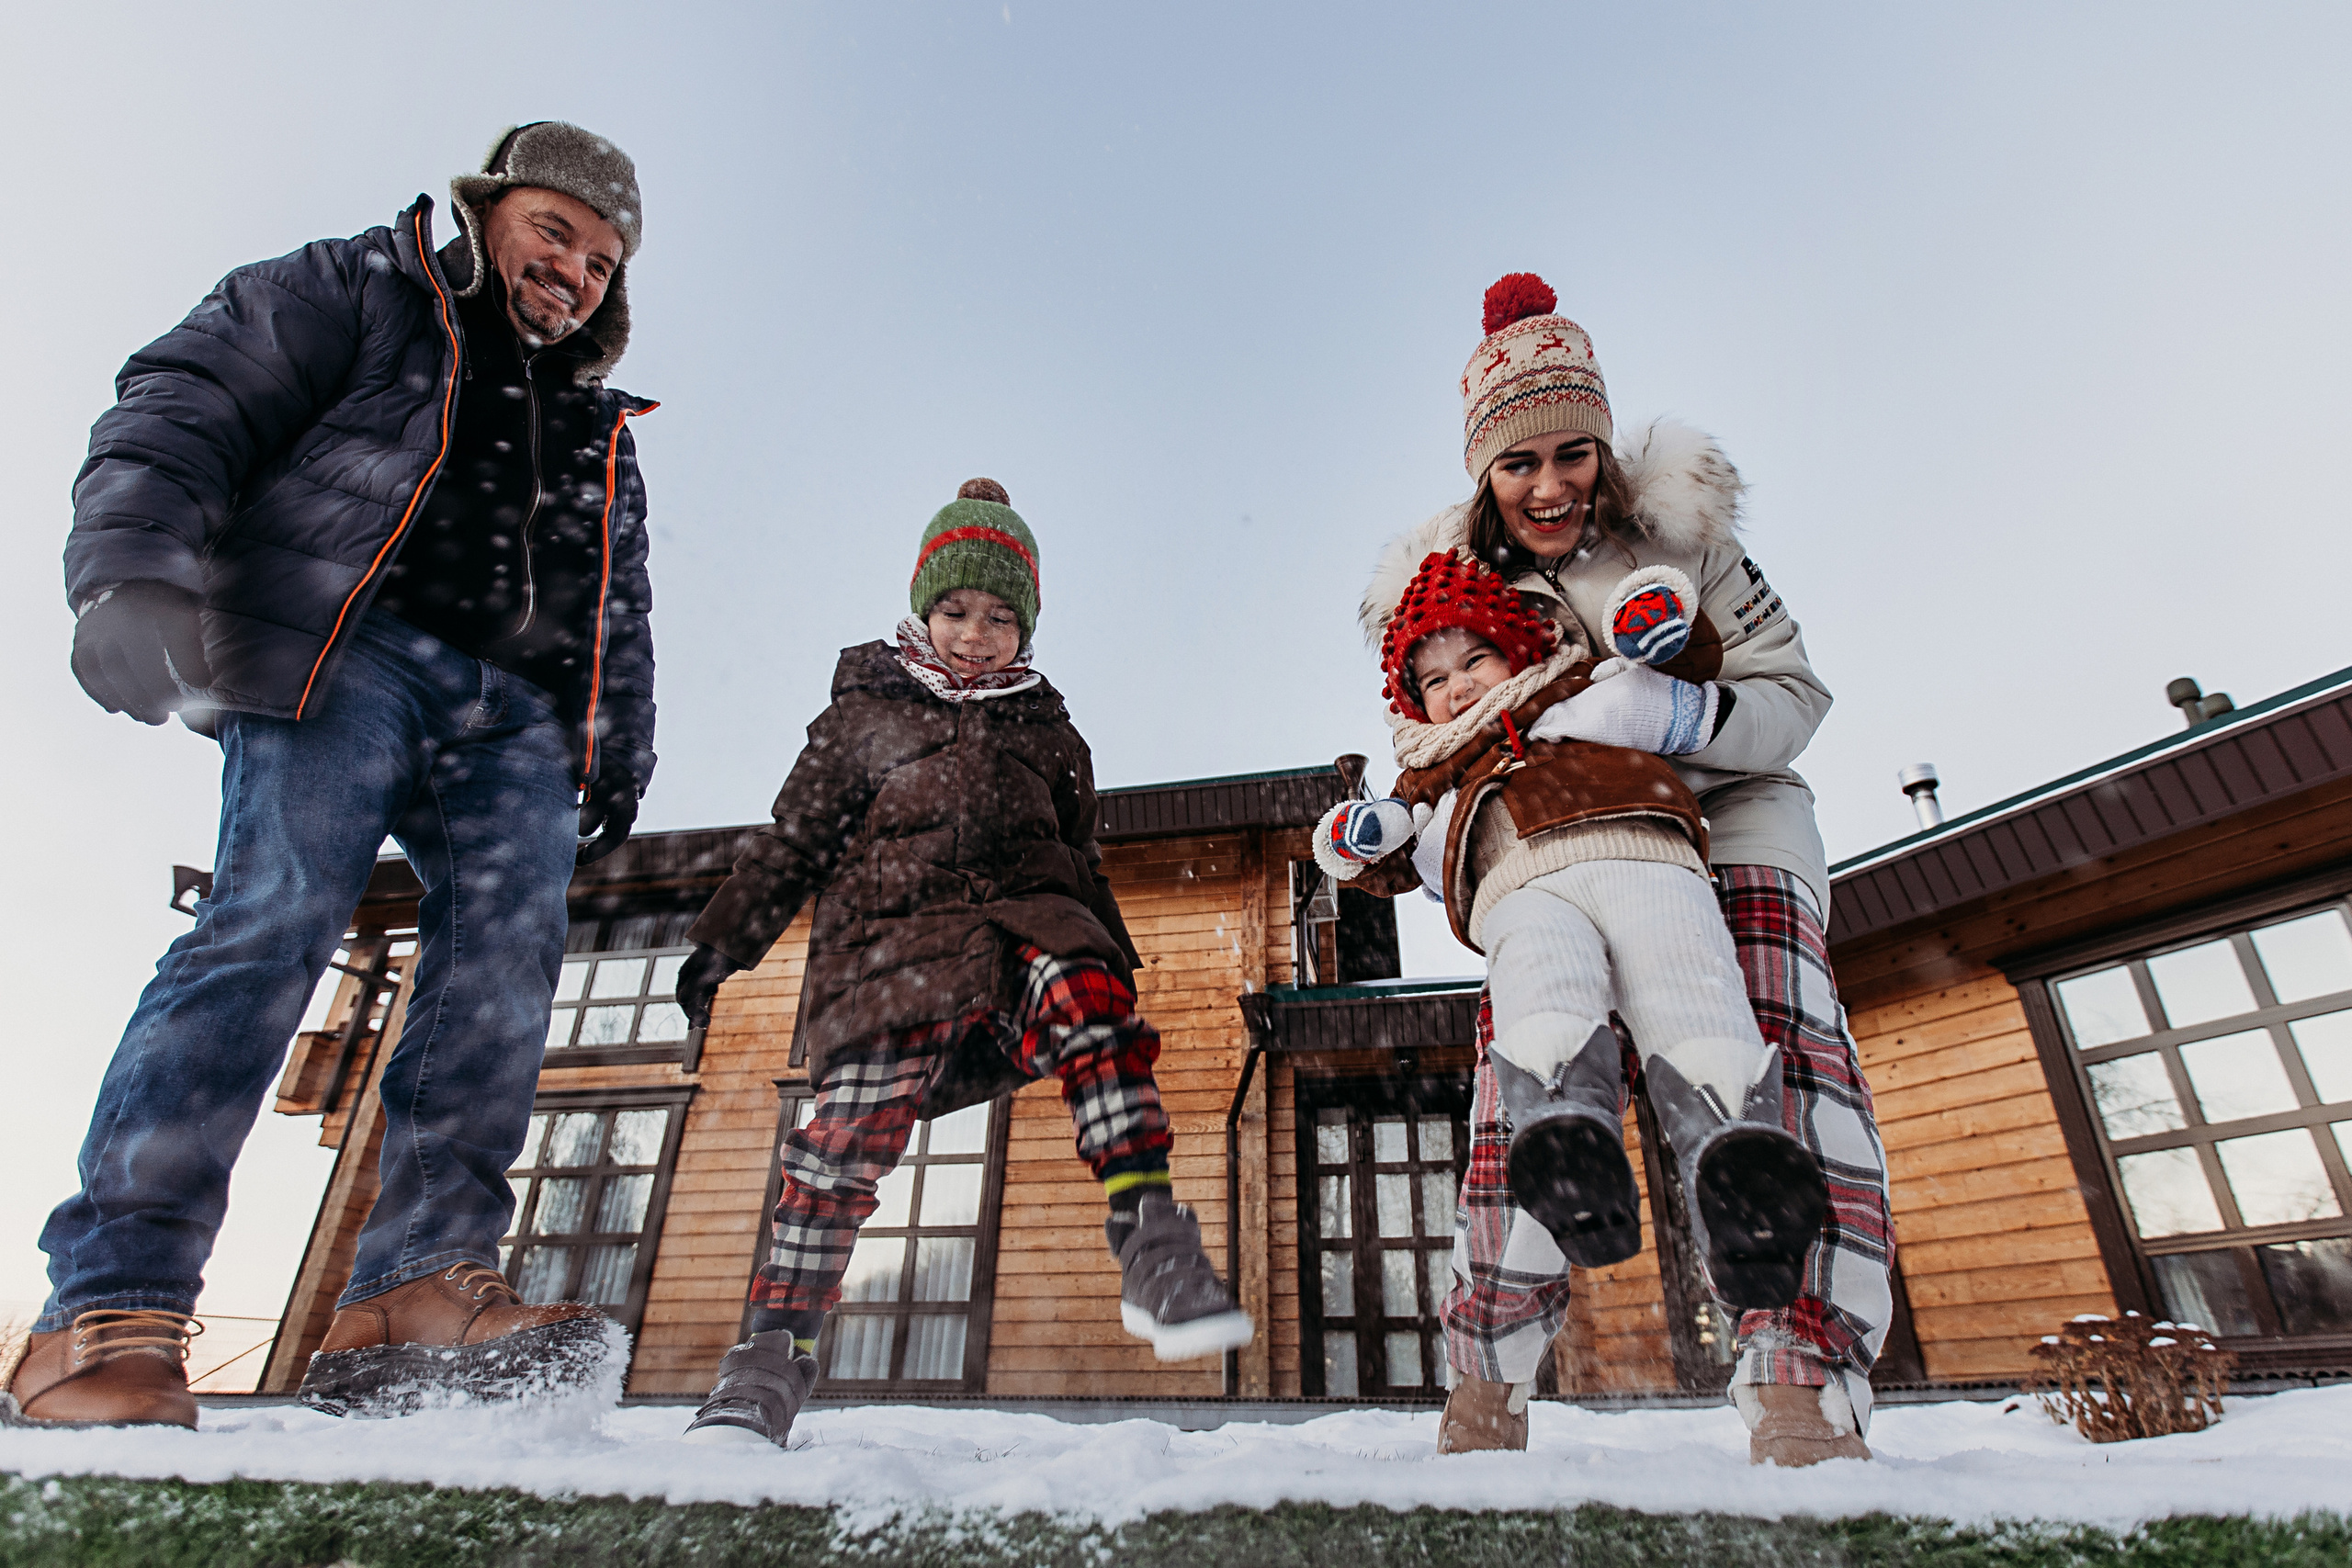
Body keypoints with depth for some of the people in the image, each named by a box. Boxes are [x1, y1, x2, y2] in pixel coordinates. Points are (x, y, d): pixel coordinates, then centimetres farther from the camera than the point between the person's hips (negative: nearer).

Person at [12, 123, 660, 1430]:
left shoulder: (600, 434, 31)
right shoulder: (354, 292, 17)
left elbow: (620, 618, 28)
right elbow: (186, 406, 2)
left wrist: (620, 759, 15)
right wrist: (132, 573, -16)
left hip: (514, 715, 5)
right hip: (350, 650, -4)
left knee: (508, 958, -16)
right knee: (276, 921, -21)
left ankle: (422, 1284, -19)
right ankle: (111, 1310, -16)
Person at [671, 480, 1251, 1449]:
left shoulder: (1049, 732, 26)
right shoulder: (865, 713, 20)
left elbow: (1082, 865, 28)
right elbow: (792, 841, 18)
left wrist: (1115, 967, 19)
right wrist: (723, 942, 10)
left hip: (1024, 919, 1)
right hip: (893, 933, -1)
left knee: (1082, 989, -32)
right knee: (853, 1127, -17)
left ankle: (1152, 1246, -36)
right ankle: (774, 1354, -1)